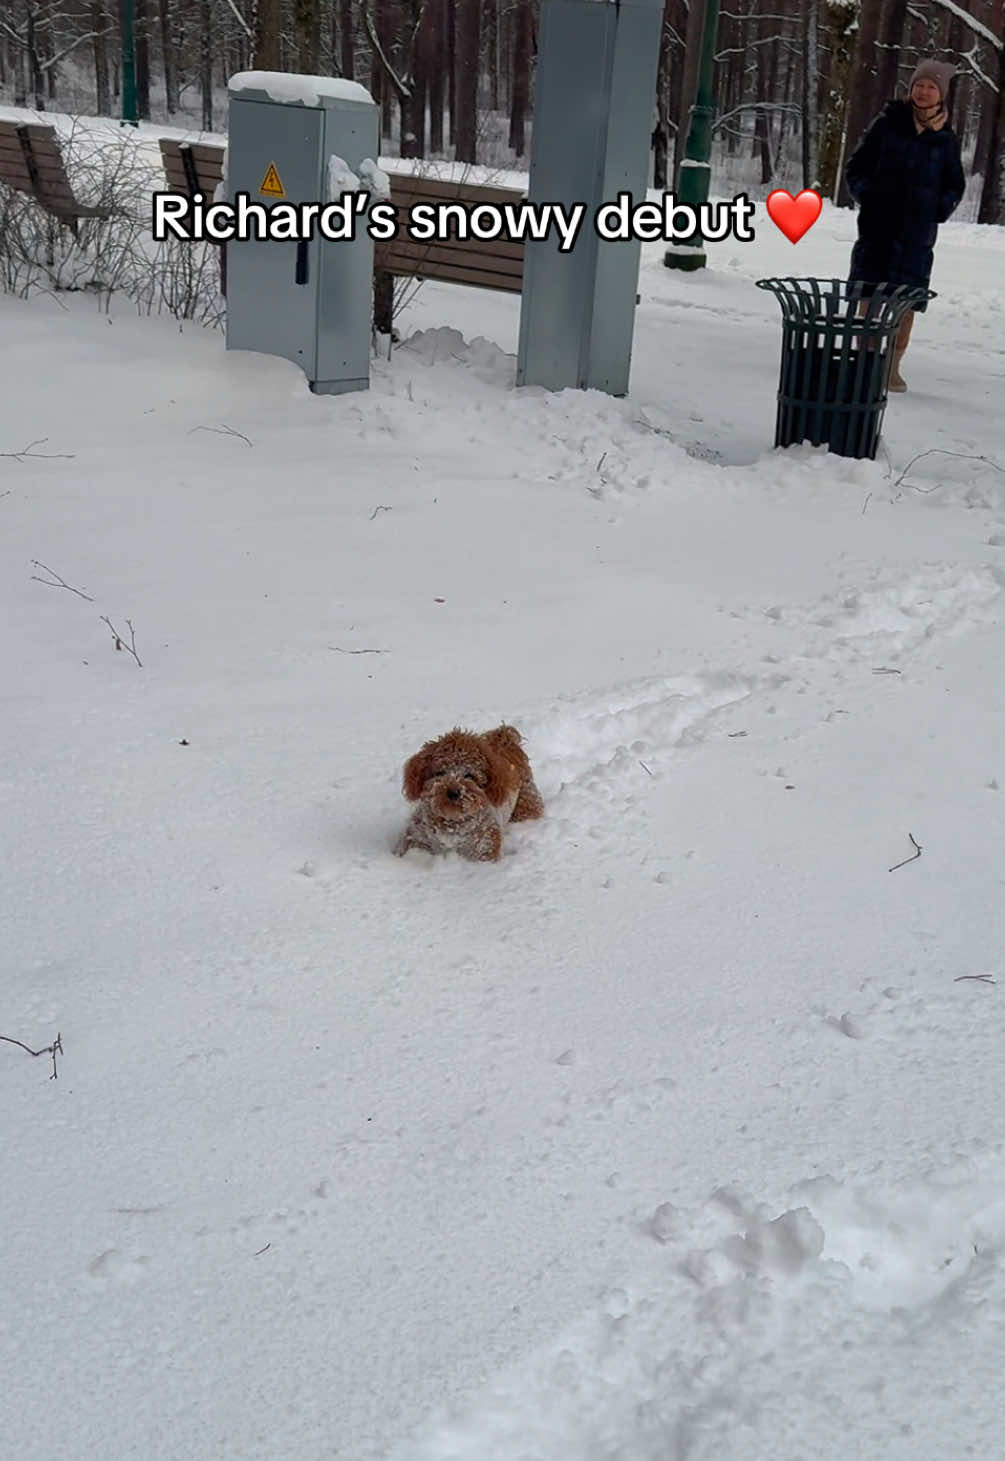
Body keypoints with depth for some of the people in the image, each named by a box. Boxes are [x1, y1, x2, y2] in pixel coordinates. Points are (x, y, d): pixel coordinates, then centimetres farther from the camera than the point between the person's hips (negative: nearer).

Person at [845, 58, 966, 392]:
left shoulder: (945, 138, 7)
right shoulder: (888, 123, 3)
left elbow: (955, 185, 17)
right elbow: (856, 166, 7)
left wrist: (940, 210, 3)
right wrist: (866, 196, -5)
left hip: (917, 232, 1)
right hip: (878, 224, -1)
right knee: (870, 296, -1)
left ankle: (893, 368, 9)